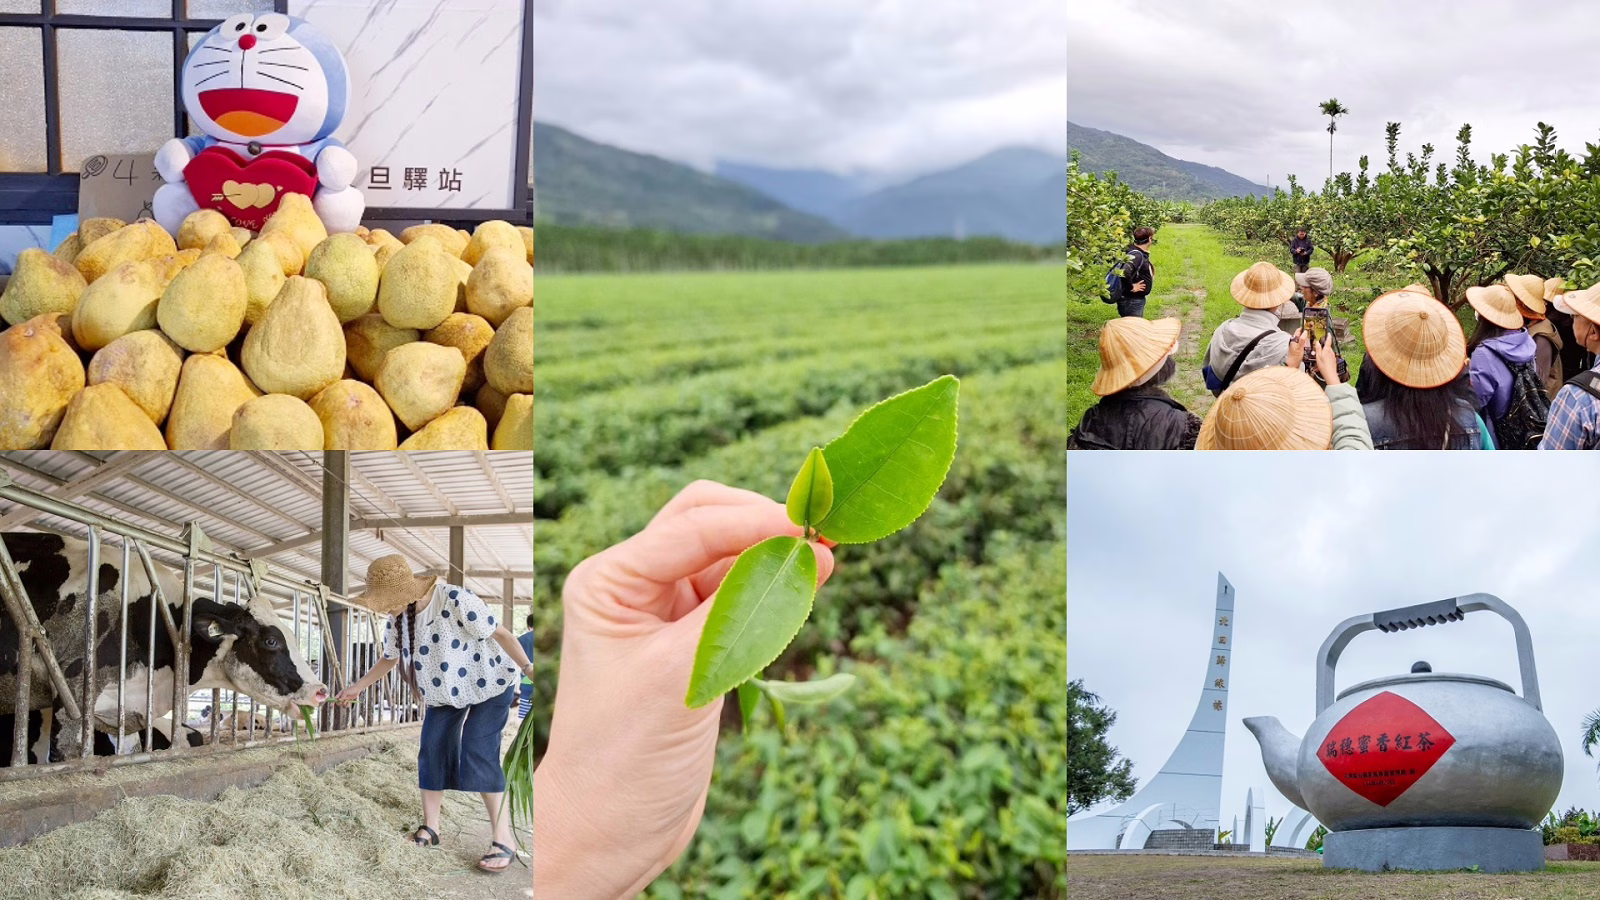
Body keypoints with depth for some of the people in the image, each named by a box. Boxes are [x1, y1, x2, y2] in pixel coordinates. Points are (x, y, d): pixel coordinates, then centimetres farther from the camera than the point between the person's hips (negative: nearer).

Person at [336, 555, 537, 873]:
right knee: (433, 752, 2)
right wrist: (357, 688, 12)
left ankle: (503, 841, -14)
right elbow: (389, 659, 11)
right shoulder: (397, 618, -9)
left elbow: (499, 632, -25)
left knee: (478, 755, -16)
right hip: (444, 692, 7)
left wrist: (527, 666, -35)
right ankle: (429, 828, 16)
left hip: (488, 684, -7)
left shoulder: (455, 601, -31)